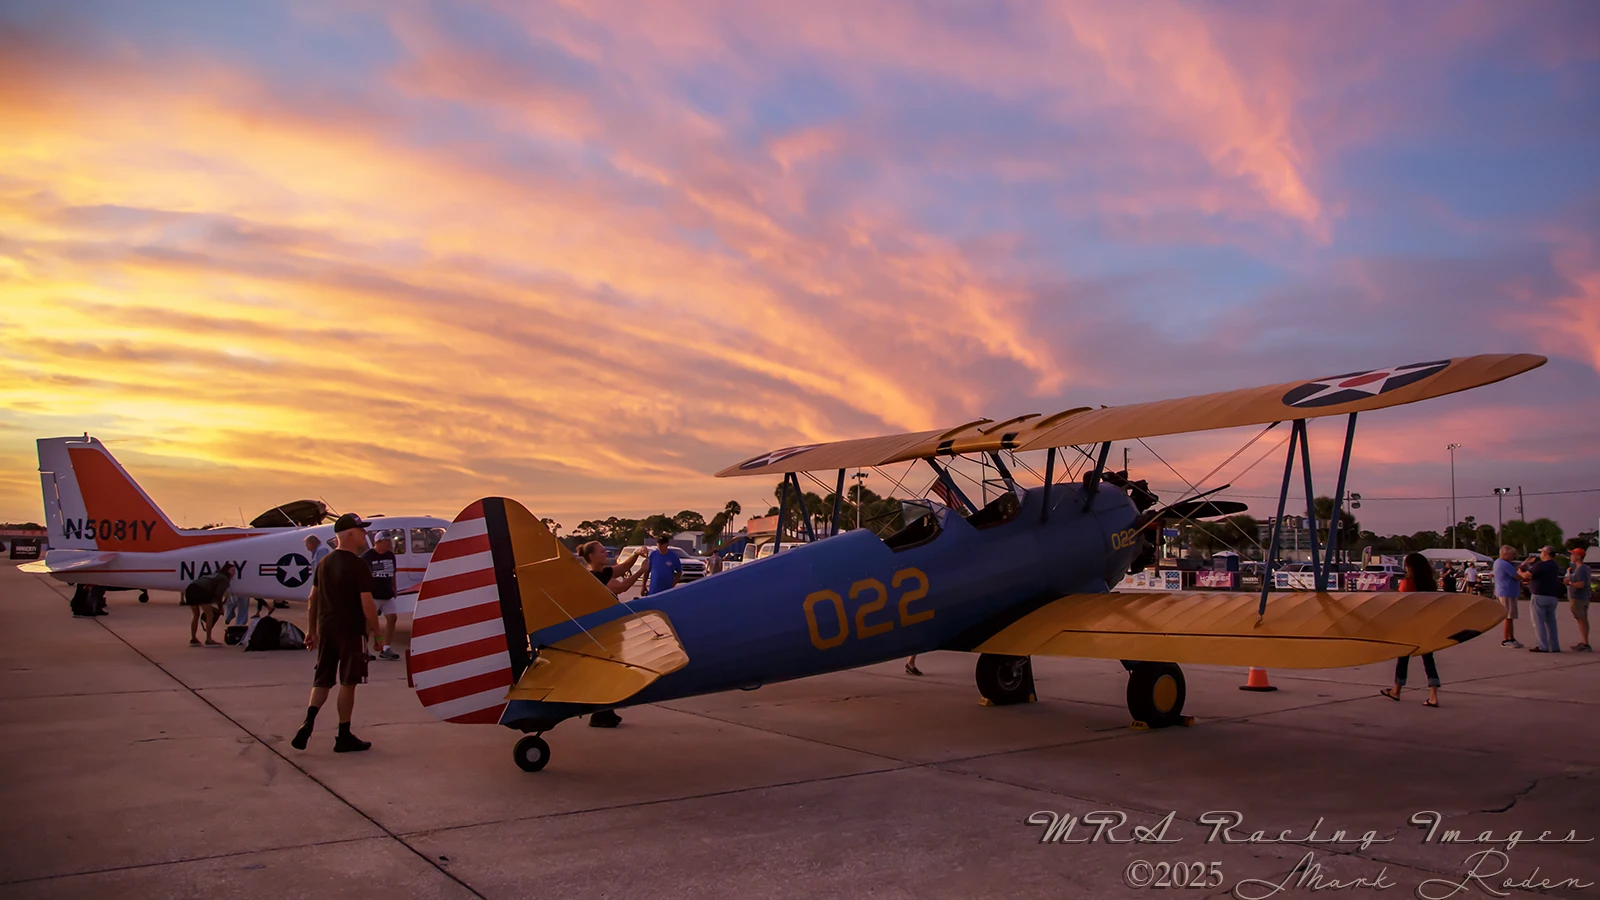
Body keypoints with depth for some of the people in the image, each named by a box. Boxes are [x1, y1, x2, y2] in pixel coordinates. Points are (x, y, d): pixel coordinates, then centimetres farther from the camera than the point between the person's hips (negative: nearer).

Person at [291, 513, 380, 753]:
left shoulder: (324, 562, 9)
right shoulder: (359, 566, -14)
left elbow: (313, 600, 13)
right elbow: (367, 605, -16)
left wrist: (311, 630, 19)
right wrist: (376, 631, -4)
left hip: (326, 628, 6)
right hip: (351, 630, -6)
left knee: (322, 681, 14)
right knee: (347, 683, 3)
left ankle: (307, 724, -6)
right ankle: (344, 737, 10)